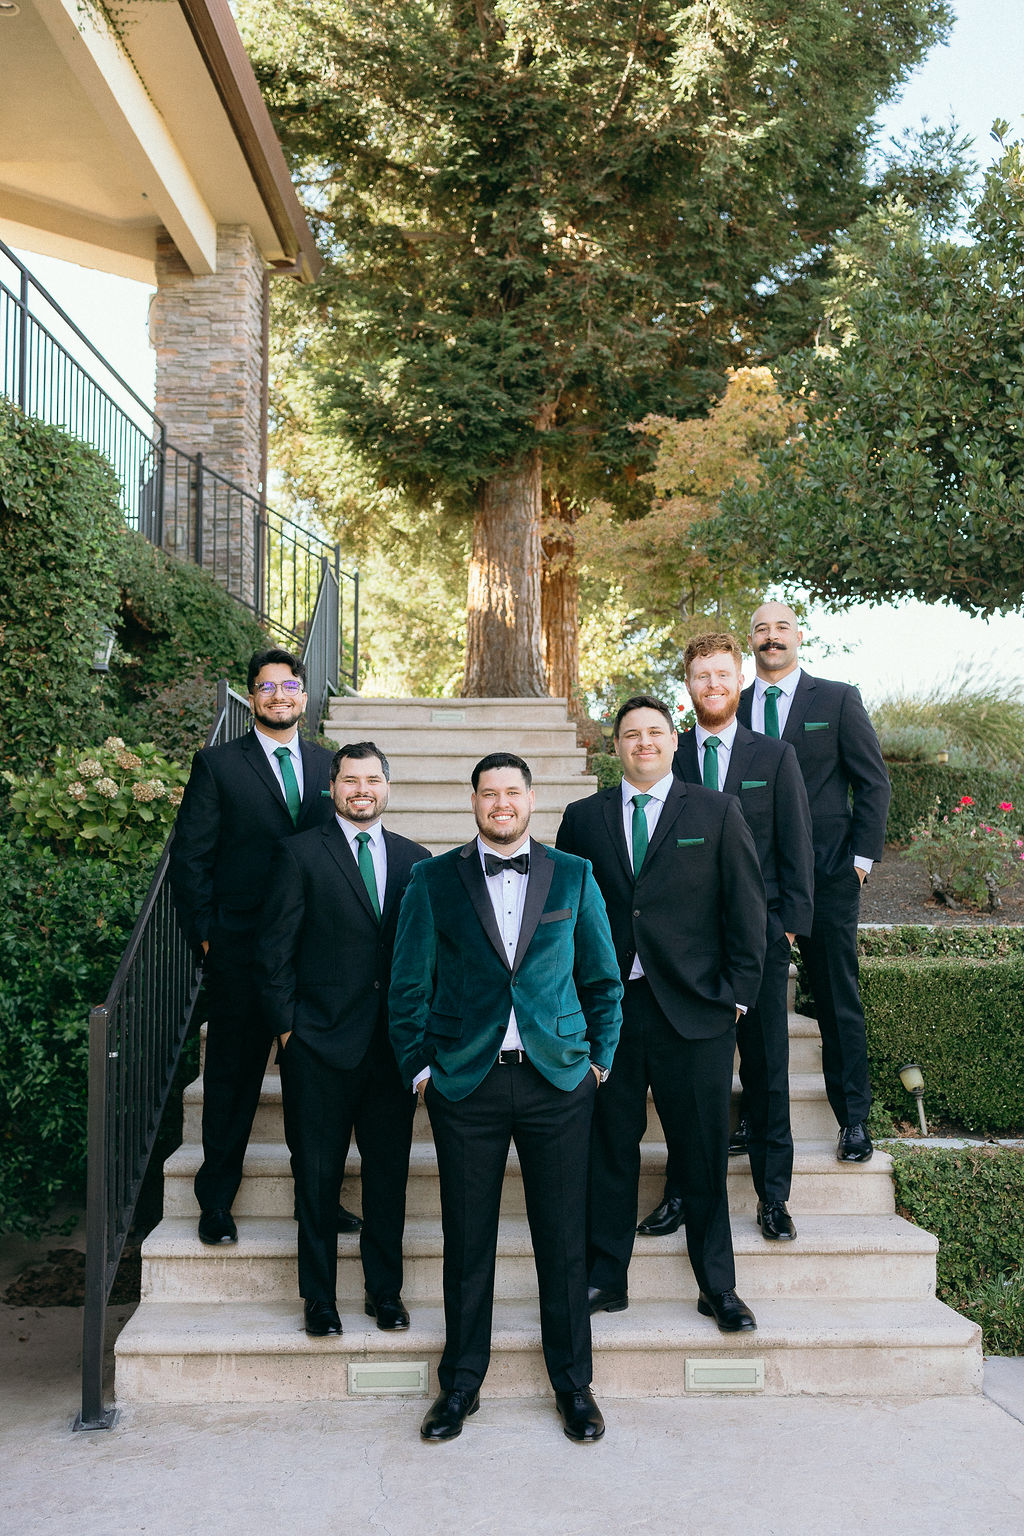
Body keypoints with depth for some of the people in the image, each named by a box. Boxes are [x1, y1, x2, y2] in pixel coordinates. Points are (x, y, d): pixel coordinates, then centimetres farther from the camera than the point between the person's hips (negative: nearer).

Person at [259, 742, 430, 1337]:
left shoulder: (414, 859, 10)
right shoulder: (301, 853, 0)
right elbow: (276, 948, -1)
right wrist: (286, 1026, -6)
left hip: (395, 1041, 3)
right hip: (320, 1042, -3)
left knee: (390, 1171, 9)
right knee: (318, 1174, 5)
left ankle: (386, 1289, 24)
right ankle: (320, 1297, 19)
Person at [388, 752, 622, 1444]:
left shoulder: (574, 877, 5)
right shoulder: (434, 881, 3)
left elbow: (603, 977, 11)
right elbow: (409, 984, 6)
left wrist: (601, 1057, 7)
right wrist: (418, 1066, 1)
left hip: (558, 1081, 1)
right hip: (465, 1083, 0)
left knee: (565, 1241, 7)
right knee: (467, 1240, 8)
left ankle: (574, 1384, 24)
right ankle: (461, 1382, 26)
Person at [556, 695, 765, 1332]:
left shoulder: (718, 814, 4)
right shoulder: (583, 818, 9)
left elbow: (747, 910, 3)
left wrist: (737, 994, -3)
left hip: (694, 1012, -1)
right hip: (606, 1010, 2)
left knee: (703, 1156, 7)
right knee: (609, 1151, 8)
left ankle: (718, 1287, 21)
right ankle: (607, 1280, 22)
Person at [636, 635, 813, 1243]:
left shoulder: (776, 757, 5)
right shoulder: (667, 759, 5)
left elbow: (797, 845, 5)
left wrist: (791, 921, -2)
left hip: (758, 937, 0)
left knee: (767, 1069, 5)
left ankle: (773, 1195, 17)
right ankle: (684, 1190, 18)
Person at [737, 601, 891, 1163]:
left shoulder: (838, 699, 2)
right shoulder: (734, 708, 9)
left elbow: (873, 781, 2)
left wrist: (863, 855, -5)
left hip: (826, 871, -2)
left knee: (838, 1000, 3)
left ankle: (854, 1117, 14)